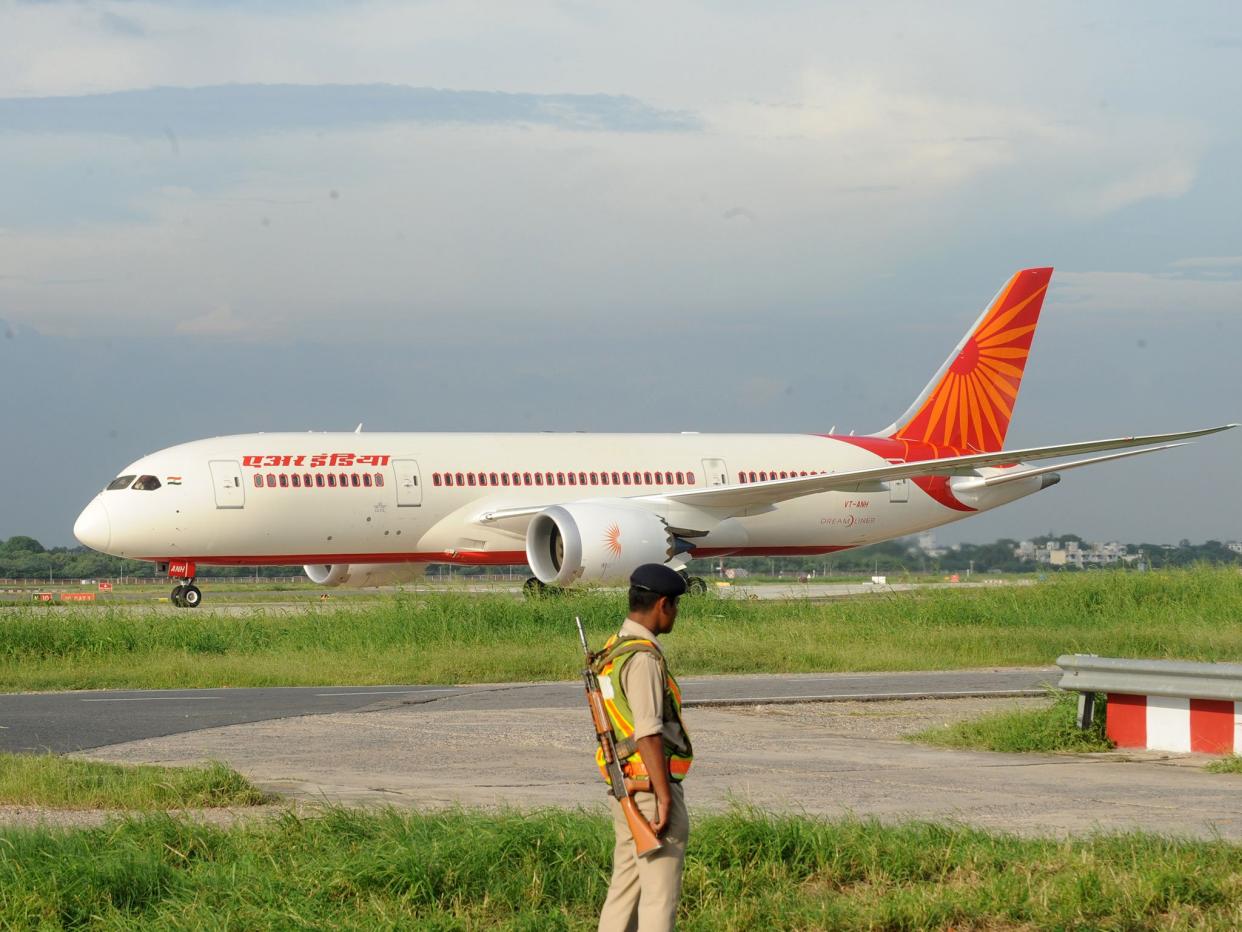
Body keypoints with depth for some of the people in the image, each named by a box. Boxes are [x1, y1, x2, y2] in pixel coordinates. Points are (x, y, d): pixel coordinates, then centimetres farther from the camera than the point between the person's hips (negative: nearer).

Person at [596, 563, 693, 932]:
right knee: (660, 895, -7)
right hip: (649, 787, -10)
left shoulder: (614, 650, 13)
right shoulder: (643, 657, -17)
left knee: (625, 886, 14)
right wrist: (664, 798, -21)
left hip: (624, 790, 10)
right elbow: (648, 734, -22)